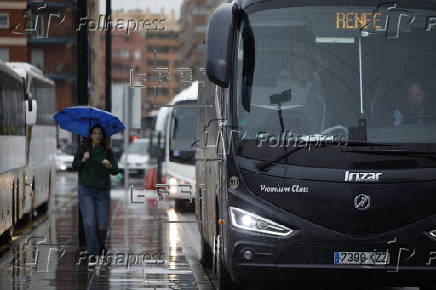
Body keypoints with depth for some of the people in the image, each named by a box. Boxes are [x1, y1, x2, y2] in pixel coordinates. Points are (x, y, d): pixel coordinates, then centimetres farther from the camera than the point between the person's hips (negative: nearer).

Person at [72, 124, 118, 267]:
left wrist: (109, 165, -24)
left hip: (102, 191, 1)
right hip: (86, 190, -1)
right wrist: (83, 160, -20)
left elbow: (115, 171, -3)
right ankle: (92, 254, -8)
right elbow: (75, 166, -2)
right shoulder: (83, 149, 2)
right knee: (89, 223, -12)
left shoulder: (107, 152, 3)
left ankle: (101, 245, 31)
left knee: (102, 225, 1)